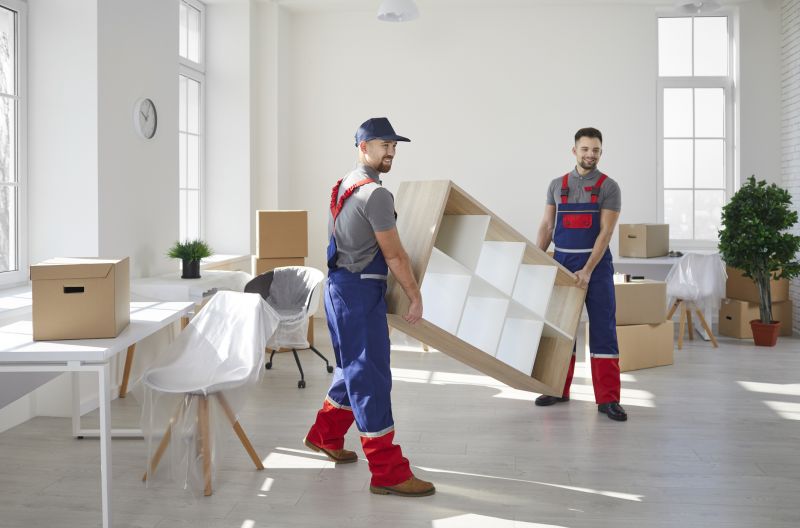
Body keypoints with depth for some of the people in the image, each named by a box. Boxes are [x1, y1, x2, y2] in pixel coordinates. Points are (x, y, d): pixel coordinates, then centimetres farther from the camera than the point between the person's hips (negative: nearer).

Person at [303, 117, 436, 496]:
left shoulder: (344, 187, 15)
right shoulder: (375, 194, -16)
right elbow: (394, 254, -15)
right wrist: (415, 296, -6)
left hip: (342, 286, 10)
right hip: (359, 291, -10)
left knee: (356, 369, 22)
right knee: (371, 377, -8)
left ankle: (325, 437, 36)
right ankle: (388, 473, -4)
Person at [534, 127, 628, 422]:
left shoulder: (608, 187, -3)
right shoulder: (557, 185, 8)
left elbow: (605, 233, -11)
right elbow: (546, 227, 10)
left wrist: (587, 271, -19)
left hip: (596, 264, -3)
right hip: (561, 263, 3)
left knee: (603, 330, -5)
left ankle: (607, 399, -3)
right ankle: (559, 389, 20)